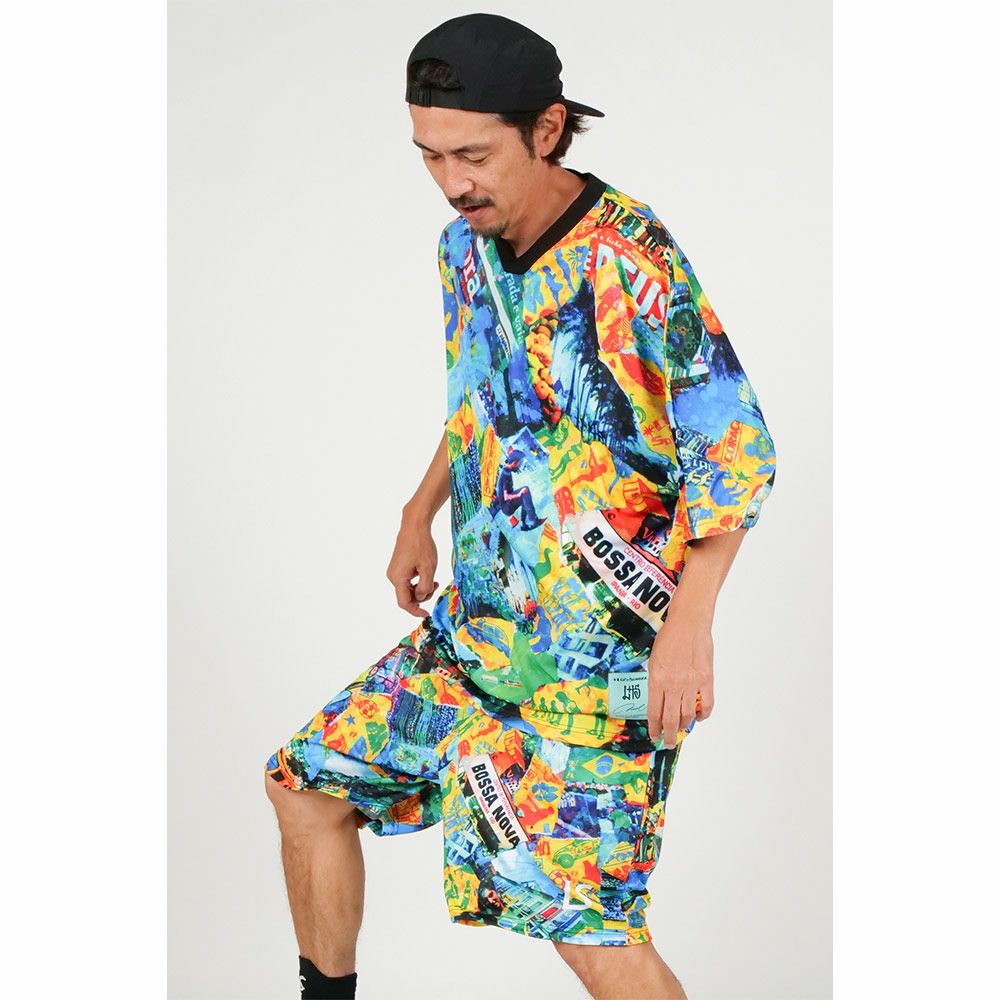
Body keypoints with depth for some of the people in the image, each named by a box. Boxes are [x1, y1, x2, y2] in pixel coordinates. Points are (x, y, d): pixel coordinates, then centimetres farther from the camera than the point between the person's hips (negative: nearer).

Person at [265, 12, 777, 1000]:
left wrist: (688, 624, -25)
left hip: (600, 650, -8)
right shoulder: (465, 245, 5)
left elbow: (737, 448, -19)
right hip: (472, 624, 8)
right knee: (307, 783, 12)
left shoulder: (630, 257, -20)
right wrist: (418, 517, 28)